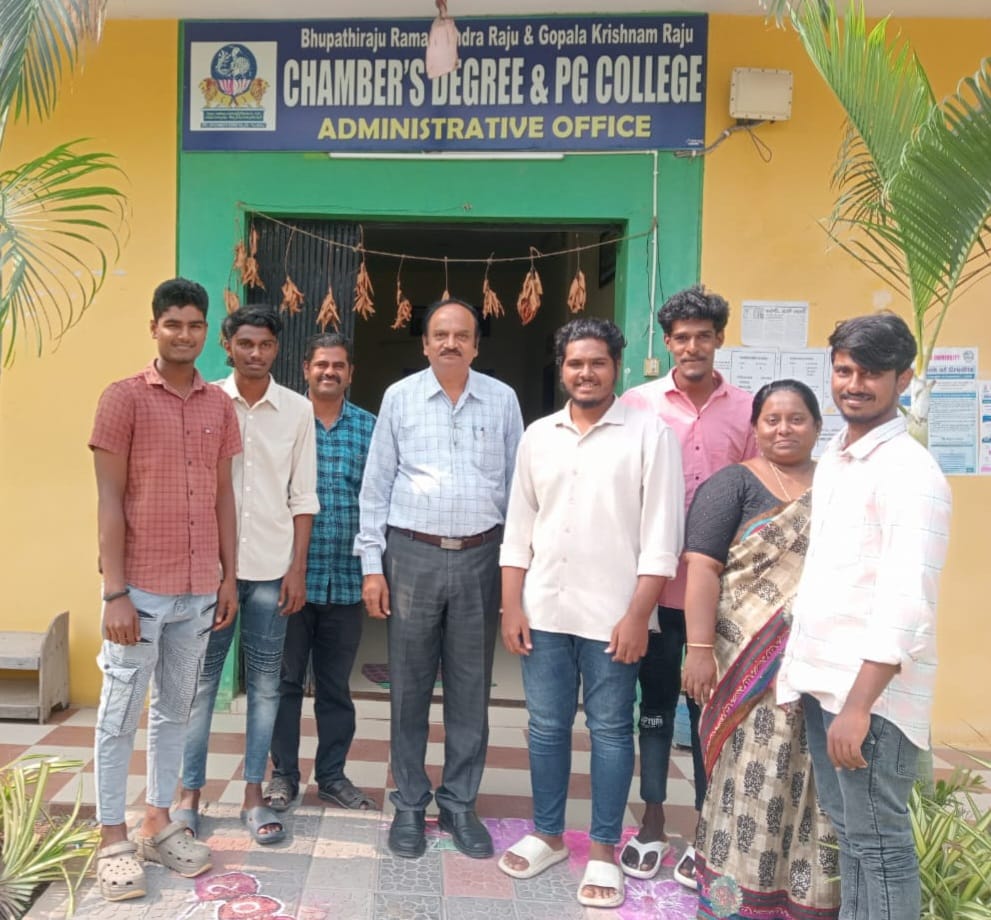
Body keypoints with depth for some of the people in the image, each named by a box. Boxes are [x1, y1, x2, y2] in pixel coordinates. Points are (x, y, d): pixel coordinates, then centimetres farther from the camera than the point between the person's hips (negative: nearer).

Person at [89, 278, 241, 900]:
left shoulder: (220, 405, 8)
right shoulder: (124, 398, -5)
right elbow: (109, 499, -8)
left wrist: (229, 576, 9)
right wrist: (115, 591, -13)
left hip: (199, 588, 5)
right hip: (141, 587, -4)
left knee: (175, 710, 14)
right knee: (121, 715, 6)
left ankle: (159, 823, 29)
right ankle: (114, 840, 20)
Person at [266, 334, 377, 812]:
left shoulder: (370, 427, 5)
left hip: (346, 579, 2)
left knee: (336, 684, 13)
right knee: (286, 679, 10)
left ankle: (332, 775, 27)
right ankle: (284, 773, 25)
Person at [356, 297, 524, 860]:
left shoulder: (502, 400, 5)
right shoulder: (399, 397, 3)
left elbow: (516, 485, 7)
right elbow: (376, 486, 3)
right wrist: (371, 564, -1)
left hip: (480, 558, 1)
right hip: (413, 555, -1)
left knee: (471, 688, 9)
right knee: (410, 686, 8)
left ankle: (461, 803, 25)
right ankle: (410, 804, 24)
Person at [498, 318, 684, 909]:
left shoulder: (649, 433, -5)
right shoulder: (539, 435, 8)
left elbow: (661, 535, -9)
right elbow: (519, 528, 9)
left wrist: (637, 615, -13)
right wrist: (512, 606, 4)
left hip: (613, 614, -4)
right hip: (544, 610, 4)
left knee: (610, 731, 8)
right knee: (546, 726, 14)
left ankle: (604, 851, 23)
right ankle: (548, 835, 31)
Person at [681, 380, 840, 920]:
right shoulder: (733, 484, -1)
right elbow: (702, 567, -8)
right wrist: (700, 649, -16)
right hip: (753, 663, -4)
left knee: (815, 783, 10)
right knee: (752, 776, 1)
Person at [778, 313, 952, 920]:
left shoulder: (909, 472, -14)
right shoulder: (834, 459, 12)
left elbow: (906, 604, -22)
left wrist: (860, 705, -25)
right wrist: (796, 665, 15)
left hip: (872, 691, -8)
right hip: (822, 680, 8)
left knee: (878, 840, 4)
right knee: (847, 830, 19)